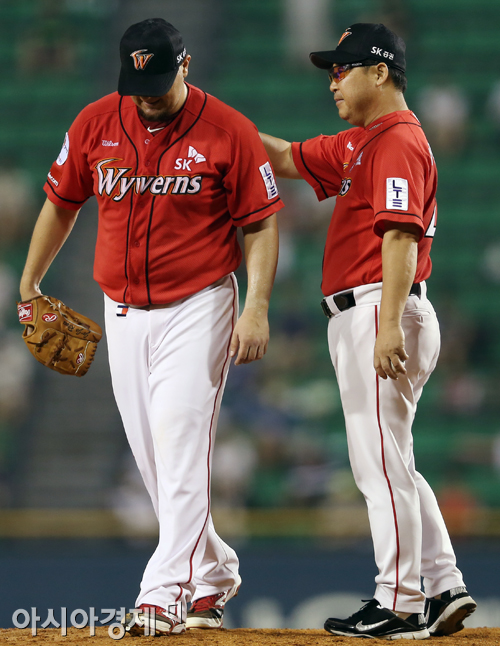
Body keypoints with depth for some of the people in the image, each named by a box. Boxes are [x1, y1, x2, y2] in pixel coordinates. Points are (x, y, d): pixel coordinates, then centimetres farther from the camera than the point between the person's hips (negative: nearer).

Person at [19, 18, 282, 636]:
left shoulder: (228, 131, -9)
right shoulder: (95, 124, 1)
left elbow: (262, 224, -4)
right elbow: (61, 203, 14)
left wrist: (256, 306, -14)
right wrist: (29, 283, 17)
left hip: (198, 307, -5)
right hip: (122, 312, 5)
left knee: (180, 444, -14)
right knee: (152, 459, 8)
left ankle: (165, 594, -17)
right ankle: (215, 572, 25)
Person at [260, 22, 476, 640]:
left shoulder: (400, 141, -12)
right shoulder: (357, 145, 20)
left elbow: (402, 236, -21)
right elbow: (287, 159, 30)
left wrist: (389, 327, -28)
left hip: (380, 311, -10)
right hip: (357, 321, 10)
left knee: (382, 463, -8)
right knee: (385, 465, 12)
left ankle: (401, 605, -6)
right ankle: (444, 589, 14)